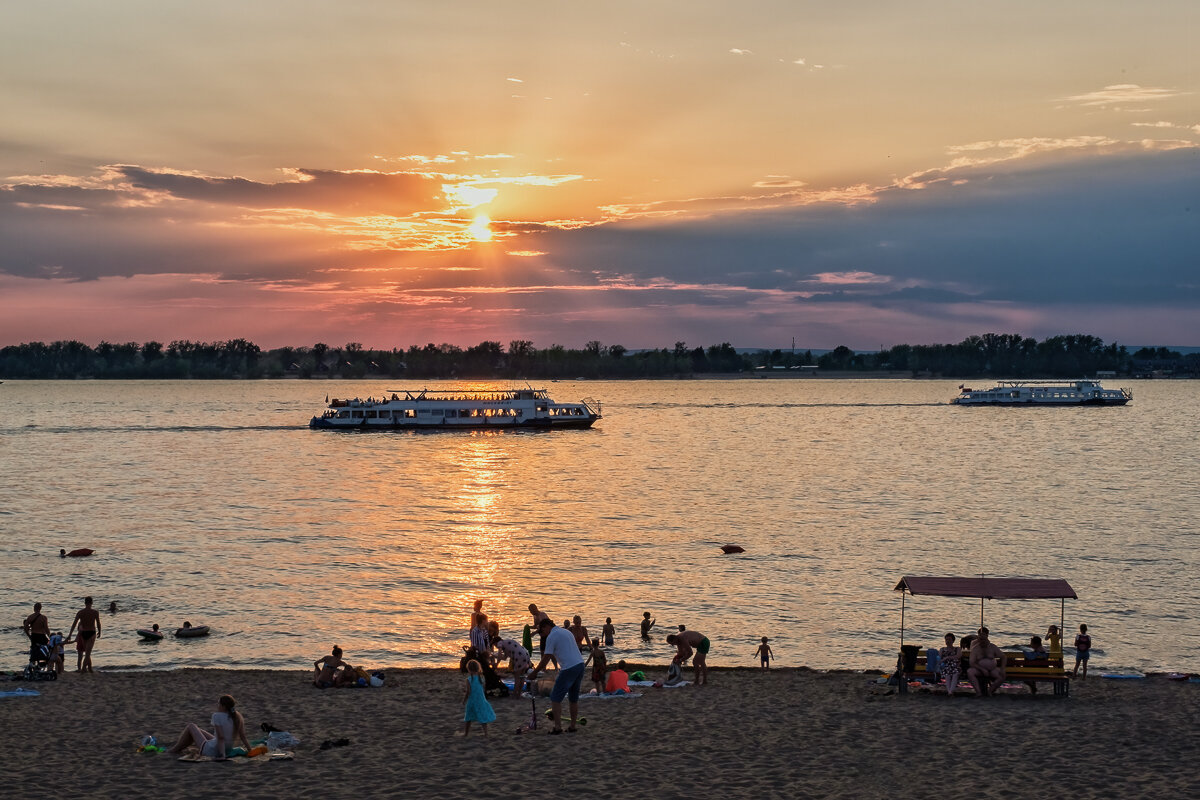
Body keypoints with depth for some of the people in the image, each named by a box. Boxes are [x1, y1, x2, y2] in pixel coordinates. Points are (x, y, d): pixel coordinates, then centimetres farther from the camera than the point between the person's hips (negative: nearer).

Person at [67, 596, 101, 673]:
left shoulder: (80, 612, -1)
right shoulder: (95, 612, -4)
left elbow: (74, 624, -2)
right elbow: (98, 624, 2)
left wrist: (70, 634, 1)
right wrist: (99, 632, 18)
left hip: (83, 633, 2)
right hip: (91, 633, -2)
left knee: (87, 652, 15)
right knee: (88, 652, -5)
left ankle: (90, 668, 19)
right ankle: (84, 667, -18)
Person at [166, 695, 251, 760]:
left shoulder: (217, 716, -24)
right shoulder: (237, 716, -6)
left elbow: (221, 737, -28)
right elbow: (243, 736, -8)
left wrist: (222, 755, -28)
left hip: (211, 751, -7)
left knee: (191, 726, 13)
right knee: (198, 730, 30)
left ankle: (175, 749, 31)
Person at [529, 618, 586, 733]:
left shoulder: (551, 637, -7)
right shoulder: (566, 631, 20)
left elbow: (545, 659, -8)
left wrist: (534, 672, 1)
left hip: (569, 669, -9)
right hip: (580, 664, 9)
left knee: (555, 698, -1)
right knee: (574, 698, 16)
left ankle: (557, 727, -6)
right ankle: (573, 726, 20)